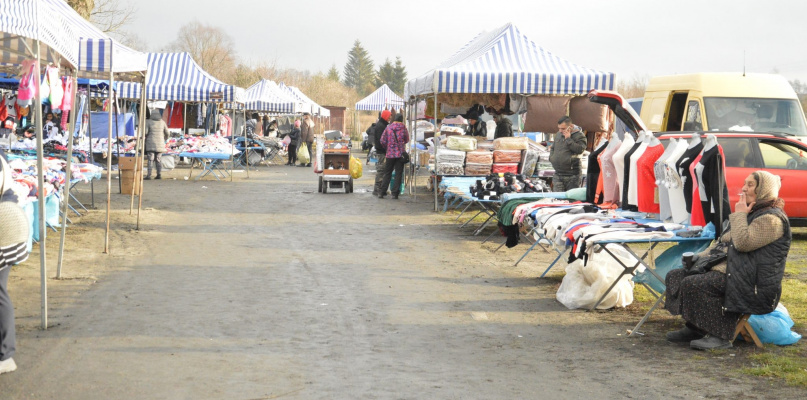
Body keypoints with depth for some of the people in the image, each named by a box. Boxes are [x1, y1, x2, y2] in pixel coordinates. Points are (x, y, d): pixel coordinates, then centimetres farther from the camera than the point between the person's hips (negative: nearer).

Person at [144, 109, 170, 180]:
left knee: (150, 160, -6)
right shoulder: (162, 122, 7)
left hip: (151, 144, -3)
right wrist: (165, 139, 26)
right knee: (158, 159, 9)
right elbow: (167, 133, 8)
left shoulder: (149, 122, -2)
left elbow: (145, 132, -9)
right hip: (160, 144, 3)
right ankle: (159, 174, 5)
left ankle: (148, 175, -12)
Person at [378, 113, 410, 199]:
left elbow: (382, 141, -1)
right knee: (398, 174, 3)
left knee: (387, 173, 10)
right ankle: (395, 193, 0)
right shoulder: (403, 128, -3)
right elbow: (407, 140, 7)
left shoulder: (388, 128, -1)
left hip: (390, 154, 1)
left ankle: (382, 192, 7)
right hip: (400, 154, -1)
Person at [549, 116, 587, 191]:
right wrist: (551, 157, 8)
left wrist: (568, 139, -17)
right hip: (558, 175, 5)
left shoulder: (579, 136, -6)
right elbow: (552, 148, 27)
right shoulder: (558, 135, 13)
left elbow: (580, 149, -22)